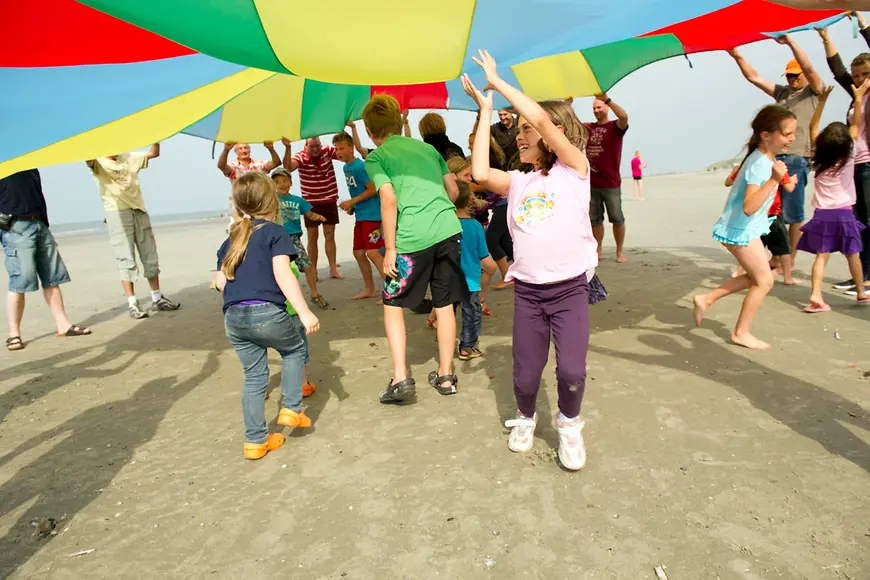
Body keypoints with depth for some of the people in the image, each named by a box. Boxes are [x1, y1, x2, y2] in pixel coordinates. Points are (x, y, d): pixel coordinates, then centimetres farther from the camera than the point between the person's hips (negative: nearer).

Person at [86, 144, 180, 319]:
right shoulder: (98, 163, 0)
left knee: (150, 257, 7)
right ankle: (132, 304, -2)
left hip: (139, 210, 5)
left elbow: (154, 153, 16)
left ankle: (157, 299, 16)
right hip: (116, 213, -5)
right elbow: (88, 159, -22)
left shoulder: (129, 159, 14)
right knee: (126, 260, -6)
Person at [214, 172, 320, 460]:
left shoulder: (231, 239, 18)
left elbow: (220, 280, 15)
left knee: (254, 376, 16)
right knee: (294, 349, 22)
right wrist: (304, 312, -17)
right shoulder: (275, 232, -1)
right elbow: (282, 273, -13)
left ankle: (255, 440, 24)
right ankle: (291, 409, 17)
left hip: (233, 318, 6)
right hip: (267, 313, -5)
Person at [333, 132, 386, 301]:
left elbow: (373, 189, -19)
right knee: (358, 253, 12)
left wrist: (351, 202, -16)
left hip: (371, 214, -10)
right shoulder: (346, 168, 12)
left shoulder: (360, 166, -14)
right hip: (360, 215, 10)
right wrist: (352, 206, 6)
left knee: (372, 252, -15)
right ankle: (370, 289, 25)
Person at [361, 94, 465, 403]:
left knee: (392, 303, 13)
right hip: (448, 230, 5)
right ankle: (446, 375, 23)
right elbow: (453, 192, 19)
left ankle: (401, 378, 5)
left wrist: (389, 248, -7)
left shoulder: (376, 157, 6)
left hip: (412, 238, -4)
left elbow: (389, 199, -10)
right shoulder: (428, 148, 21)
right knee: (444, 304, 14)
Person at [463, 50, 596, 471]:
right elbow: (480, 173, -10)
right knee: (526, 374, 6)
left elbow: (542, 119, -16)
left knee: (571, 371, -10)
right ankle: (525, 417, 37)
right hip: (527, 290, 3)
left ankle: (569, 425, 21)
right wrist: (485, 111, -1)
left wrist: (497, 82, -7)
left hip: (570, 288, -3)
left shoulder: (574, 168, -2)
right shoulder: (518, 182, 9)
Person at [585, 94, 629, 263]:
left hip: (611, 184, -4)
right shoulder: (588, 127, 10)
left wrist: (607, 99, -34)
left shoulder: (615, 127, -3)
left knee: (617, 219, 3)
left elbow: (624, 117, -24)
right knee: (595, 219, 9)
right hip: (592, 184, 4)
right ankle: (598, 250, 20)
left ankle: (620, 251, 14)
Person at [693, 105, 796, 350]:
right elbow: (749, 207, -35)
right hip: (740, 230, -10)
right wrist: (773, 180, -42)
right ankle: (741, 332, 11)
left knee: (755, 276, 18)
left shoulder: (766, 158, 6)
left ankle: (706, 299, 19)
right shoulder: (759, 164, -25)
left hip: (745, 228, 10)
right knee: (764, 280, -1)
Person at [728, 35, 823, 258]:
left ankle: (790, 261, 7)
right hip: (773, 157, 6)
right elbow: (753, 77, 14)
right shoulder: (781, 92, 19)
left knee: (793, 214, -1)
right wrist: (738, 57, 2)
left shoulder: (814, 93, 5)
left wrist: (790, 42, -20)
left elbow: (809, 69, -13)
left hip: (797, 160, -5)